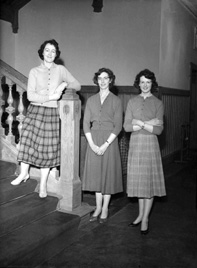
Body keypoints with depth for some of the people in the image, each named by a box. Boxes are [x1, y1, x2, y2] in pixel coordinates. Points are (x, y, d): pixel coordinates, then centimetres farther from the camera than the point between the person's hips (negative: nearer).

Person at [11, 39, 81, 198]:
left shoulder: (61, 70, 7)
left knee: (48, 148, 2)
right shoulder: (34, 72, 4)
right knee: (27, 138, -13)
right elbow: (30, 95, -5)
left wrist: (65, 84, -9)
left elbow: (78, 86, 10)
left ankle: (43, 185, 12)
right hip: (35, 110, 0)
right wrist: (50, 97, -15)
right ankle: (24, 173, 8)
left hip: (52, 113, 0)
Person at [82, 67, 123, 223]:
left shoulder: (116, 101, -1)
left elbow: (118, 126, -6)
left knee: (108, 173, 2)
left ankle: (105, 209, 15)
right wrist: (92, 144, -8)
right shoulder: (91, 100, 8)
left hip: (109, 140, -3)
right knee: (95, 173, 8)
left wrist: (105, 145, -14)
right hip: (93, 141, 3)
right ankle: (98, 207, 21)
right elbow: (86, 123, 4)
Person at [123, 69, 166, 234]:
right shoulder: (132, 102, 7)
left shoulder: (158, 103, 1)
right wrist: (149, 123, -11)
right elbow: (126, 126, -3)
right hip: (135, 143, 2)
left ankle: (145, 219, 11)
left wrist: (139, 123, -13)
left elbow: (159, 130, -6)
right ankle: (141, 214, 23)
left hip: (150, 143, -2)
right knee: (138, 180, 8)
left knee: (150, 180, 1)